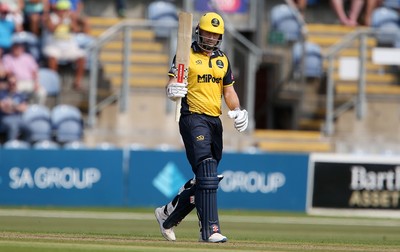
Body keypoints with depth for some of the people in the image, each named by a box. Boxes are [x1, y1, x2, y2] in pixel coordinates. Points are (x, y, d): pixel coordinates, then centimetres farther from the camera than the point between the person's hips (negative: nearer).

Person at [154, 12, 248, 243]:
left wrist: (237, 111, 1)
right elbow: (172, 83, -8)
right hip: (193, 118, -7)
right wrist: (173, 91, -32)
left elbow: (229, 90, 20)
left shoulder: (223, 60, 17)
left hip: (215, 121, 7)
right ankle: (210, 230, -23)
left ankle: (167, 215, 28)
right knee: (206, 175, -18)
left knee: (205, 179, 9)